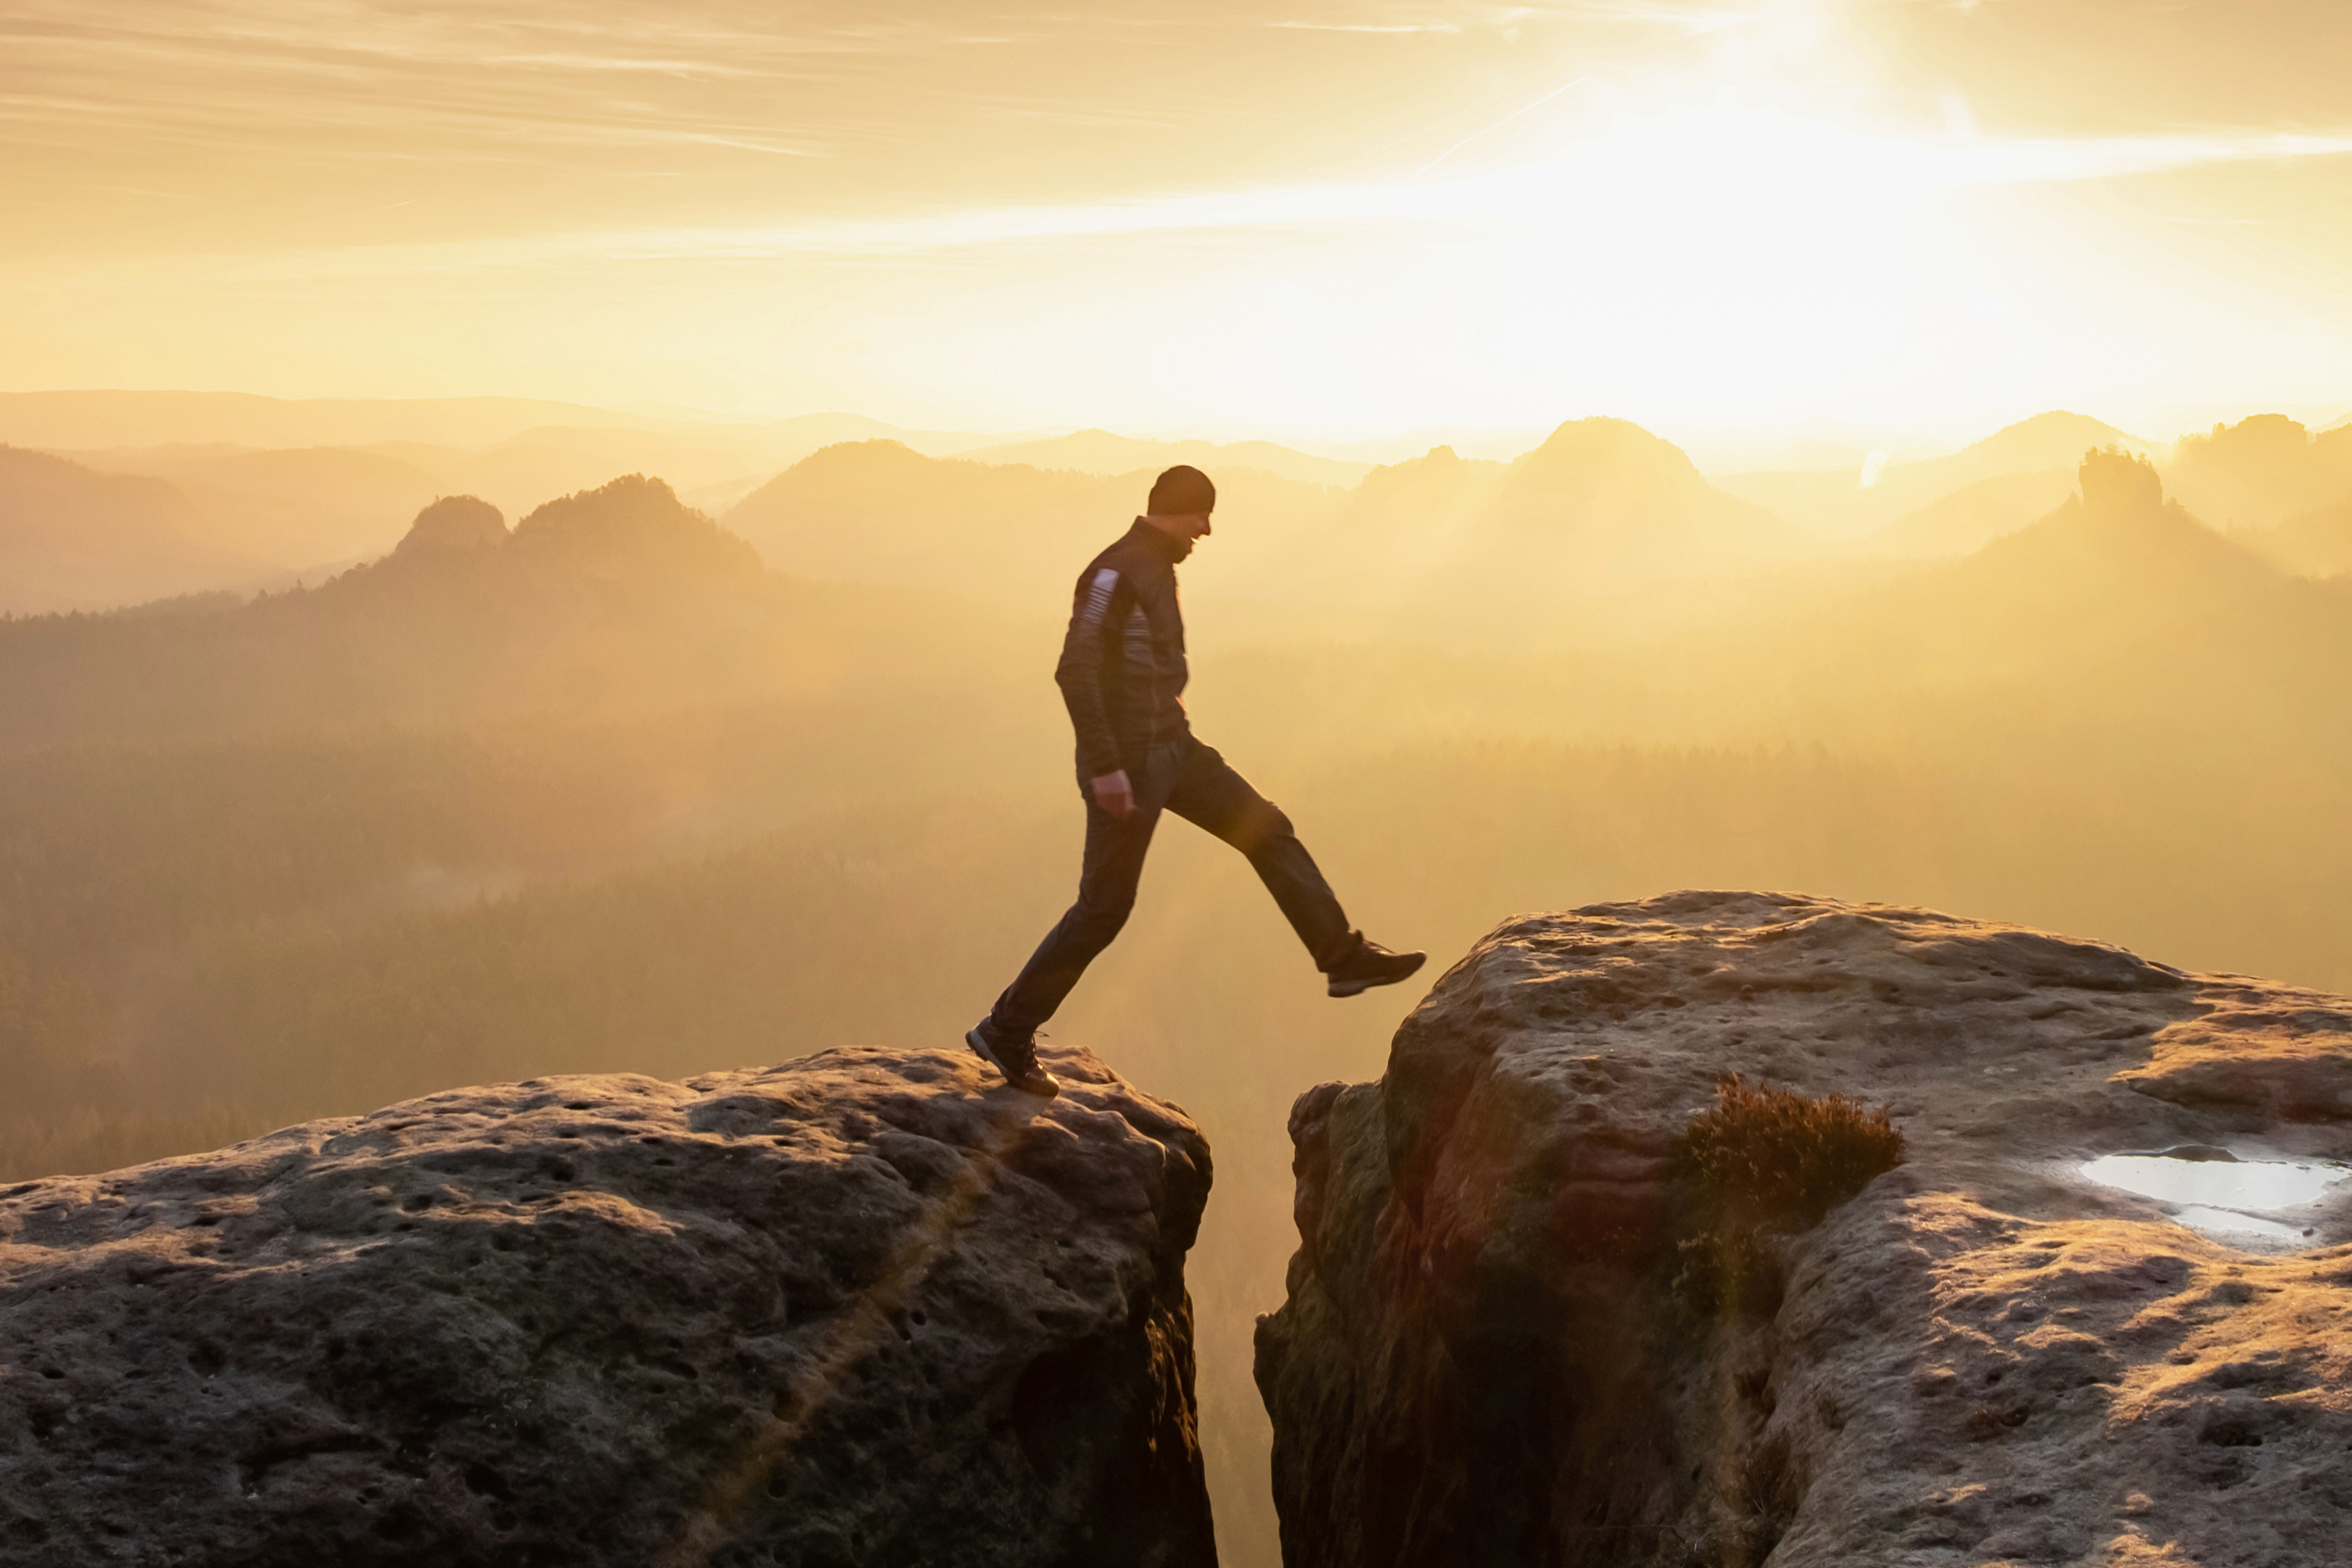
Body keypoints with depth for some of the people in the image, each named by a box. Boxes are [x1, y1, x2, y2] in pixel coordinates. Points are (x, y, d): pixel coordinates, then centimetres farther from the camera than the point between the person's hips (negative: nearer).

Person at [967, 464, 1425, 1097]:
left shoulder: (1157, 568, 10)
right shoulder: (1116, 573, -19)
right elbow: (1074, 672, -26)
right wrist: (1104, 767, -28)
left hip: (1172, 747, 9)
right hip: (1128, 761, -9)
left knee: (1269, 832, 8)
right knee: (1105, 908, -3)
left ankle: (1344, 958, 13)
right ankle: (1006, 1031, 8)